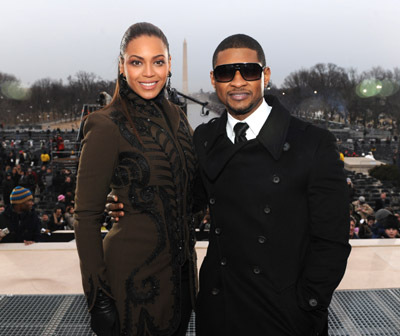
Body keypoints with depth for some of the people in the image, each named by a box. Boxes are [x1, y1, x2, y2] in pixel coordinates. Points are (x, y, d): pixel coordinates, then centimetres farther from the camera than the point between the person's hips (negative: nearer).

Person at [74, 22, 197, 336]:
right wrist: (99, 298, -15)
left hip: (181, 265, 7)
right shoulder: (107, 128, -16)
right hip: (135, 272, -6)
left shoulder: (176, 117, 4)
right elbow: (87, 218, -14)